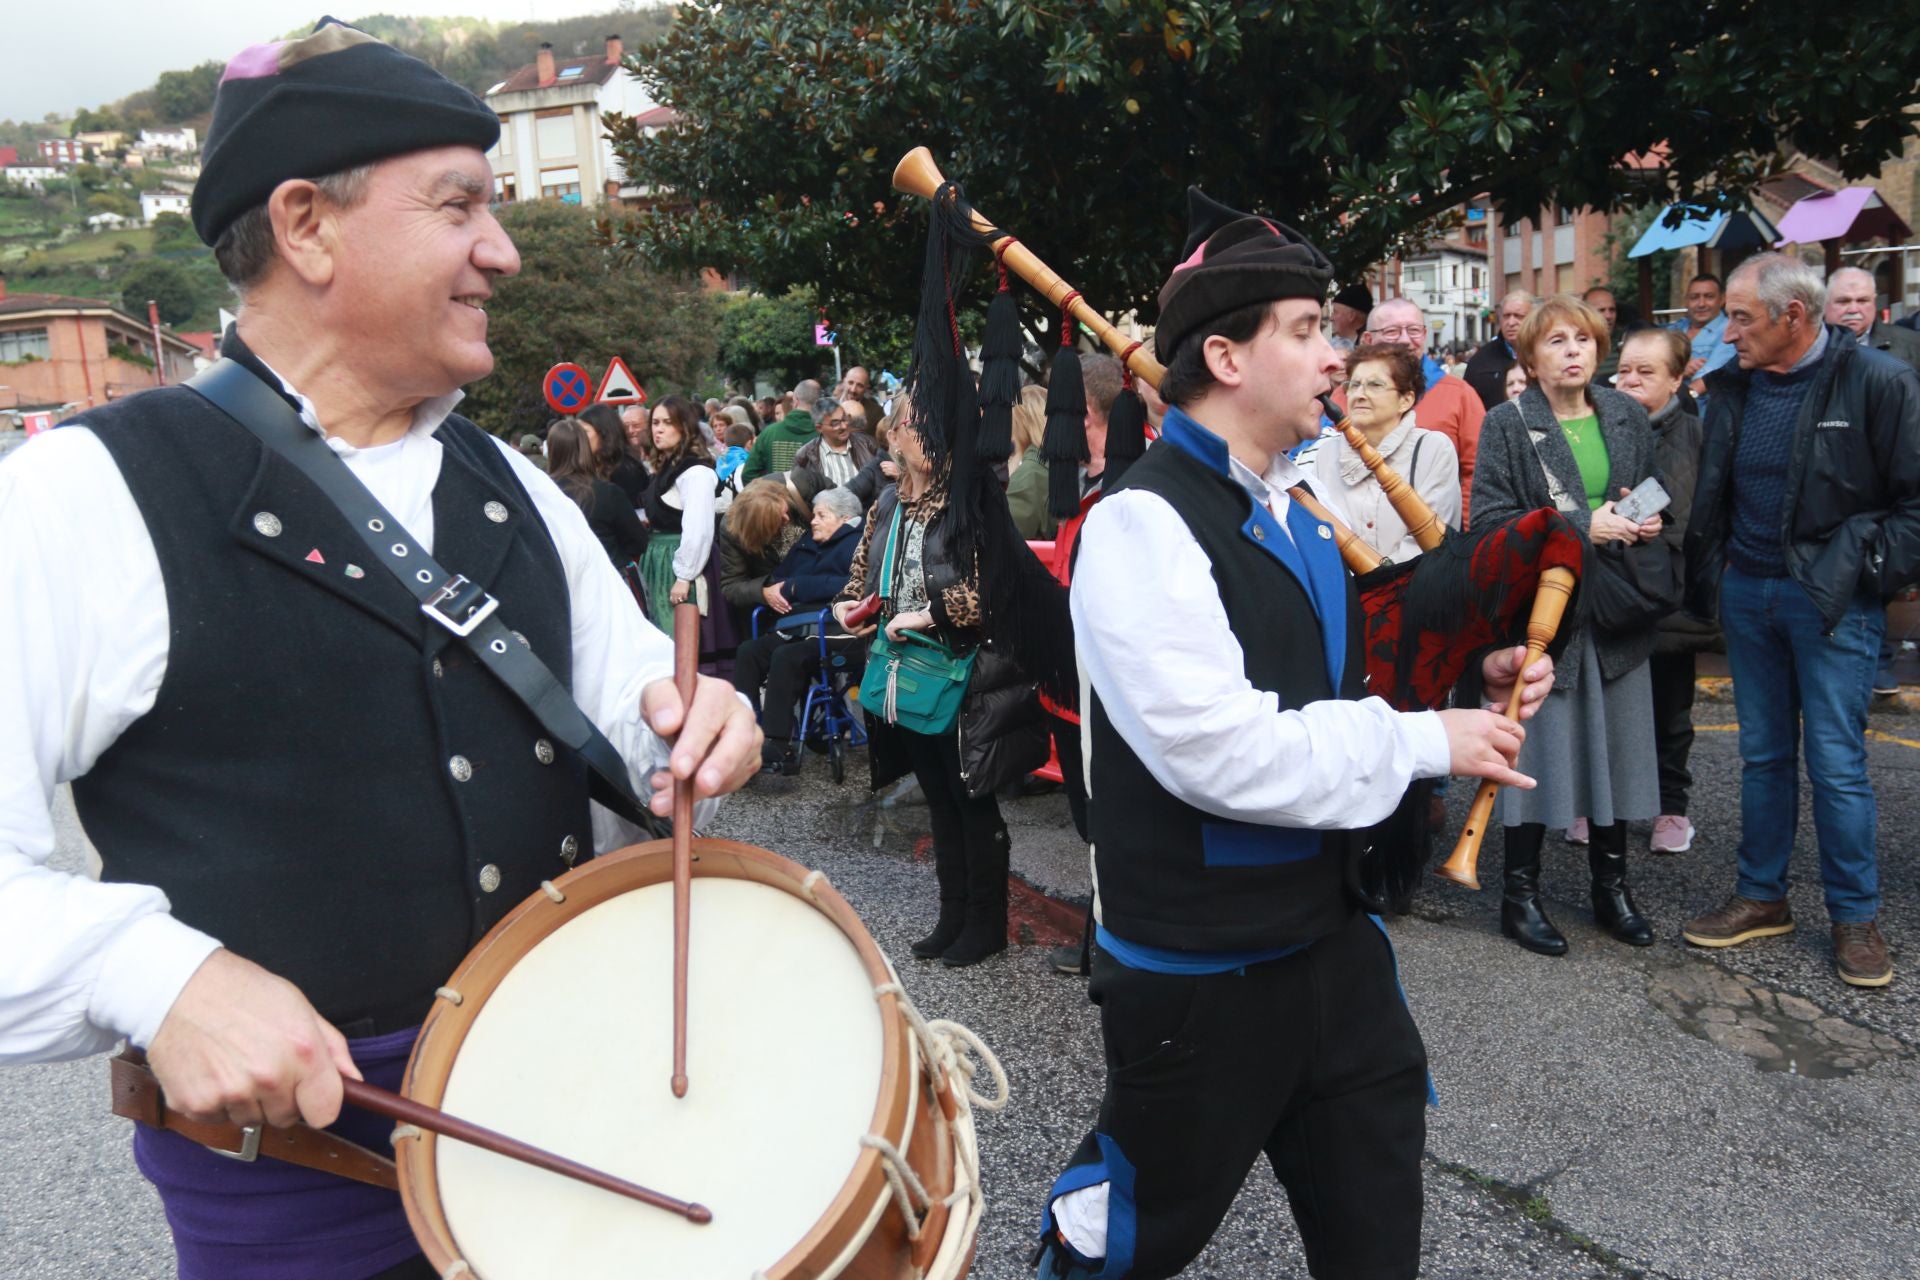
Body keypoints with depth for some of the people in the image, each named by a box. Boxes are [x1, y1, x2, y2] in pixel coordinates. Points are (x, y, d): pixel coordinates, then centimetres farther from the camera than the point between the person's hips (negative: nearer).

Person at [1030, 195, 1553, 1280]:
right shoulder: (1143, 527, -20)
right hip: (1202, 968, -8)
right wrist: (1426, 740, -19)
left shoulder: (1294, 516, 9)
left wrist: (1467, 689, 2)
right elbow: (1217, 750, -28)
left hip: (1331, 934, 8)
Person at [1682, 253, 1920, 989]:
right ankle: (1761, 897, 24)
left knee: (1836, 762, -1)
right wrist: (1706, 581, 6)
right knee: (1763, 755, 13)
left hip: (1832, 599, -5)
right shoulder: (1732, 386, 6)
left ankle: (1855, 916, 15)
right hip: (1748, 593, 5)